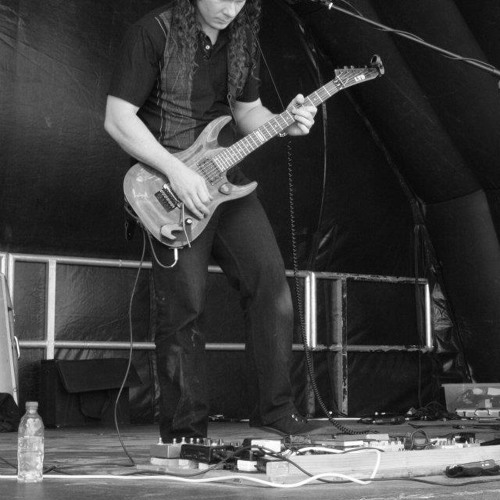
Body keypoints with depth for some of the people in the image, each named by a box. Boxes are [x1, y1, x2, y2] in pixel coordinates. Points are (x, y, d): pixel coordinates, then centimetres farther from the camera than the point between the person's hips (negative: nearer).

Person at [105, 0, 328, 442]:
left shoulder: (240, 38, 9)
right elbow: (117, 118, -14)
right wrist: (177, 172, -21)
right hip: (169, 185, -6)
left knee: (270, 278, -4)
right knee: (184, 306, -5)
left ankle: (275, 409, 7)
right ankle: (185, 435, 6)